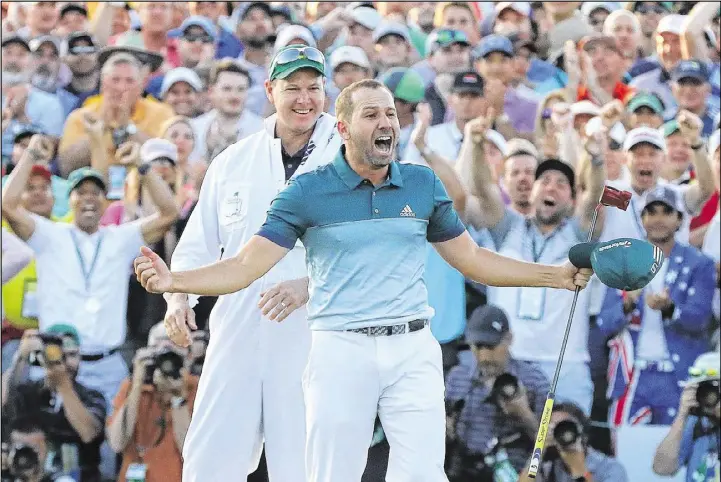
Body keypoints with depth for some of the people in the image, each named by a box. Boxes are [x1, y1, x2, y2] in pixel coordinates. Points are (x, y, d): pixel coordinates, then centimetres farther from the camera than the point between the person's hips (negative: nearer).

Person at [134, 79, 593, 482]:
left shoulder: (423, 184, 10)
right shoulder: (309, 191, 0)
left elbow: (472, 258, 18)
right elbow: (246, 266, -5)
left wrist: (555, 276, 12)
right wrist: (172, 280, -21)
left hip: (413, 351, 2)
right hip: (340, 351, -2)